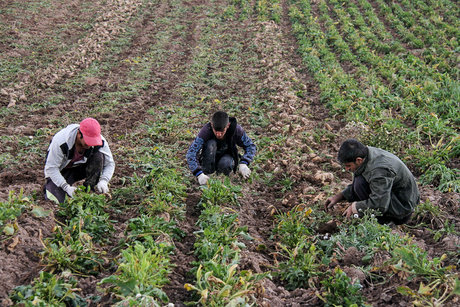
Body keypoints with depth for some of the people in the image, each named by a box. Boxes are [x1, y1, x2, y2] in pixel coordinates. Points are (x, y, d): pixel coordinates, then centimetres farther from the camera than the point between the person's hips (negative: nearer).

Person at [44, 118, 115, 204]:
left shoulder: (100, 142, -24)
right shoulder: (60, 141, -34)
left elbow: (110, 164, -11)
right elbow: (51, 168, -27)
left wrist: (103, 181, -30)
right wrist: (67, 187, -37)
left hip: (81, 167, 3)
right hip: (62, 171, -2)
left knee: (99, 156, -26)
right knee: (58, 200, -21)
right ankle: (50, 186, 14)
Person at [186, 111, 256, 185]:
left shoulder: (235, 129, -26)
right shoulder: (206, 131, -30)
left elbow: (251, 146, -14)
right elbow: (191, 153, -34)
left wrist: (243, 164, -31)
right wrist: (199, 174, -46)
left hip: (226, 156, 1)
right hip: (210, 157, 0)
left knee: (226, 164, -35)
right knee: (211, 144, -32)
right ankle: (206, 172, -18)